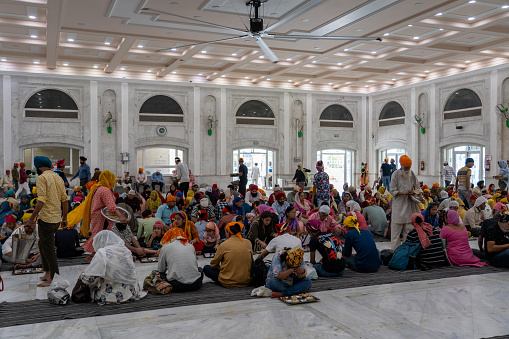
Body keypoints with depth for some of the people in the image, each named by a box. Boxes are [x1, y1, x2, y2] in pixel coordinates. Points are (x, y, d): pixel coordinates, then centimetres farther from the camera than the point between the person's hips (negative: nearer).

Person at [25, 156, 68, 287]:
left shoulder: (42, 178, -11)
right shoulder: (58, 178, 12)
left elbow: (41, 201, -20)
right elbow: (65, 200, 13)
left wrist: (31, 218, -15)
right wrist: (64, 218, 19)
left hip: (46, 218, -8)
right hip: (57, 219, 8)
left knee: (48, 248, -1)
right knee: (43, 245, 22)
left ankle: (54, 279, 4)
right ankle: (47, 272, 26)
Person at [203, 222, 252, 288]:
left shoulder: (224, 245, -11)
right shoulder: (248, 243, -1)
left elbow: (213, 265, 1)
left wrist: (221, 268, 21)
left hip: (229, 283, -5)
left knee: (206, 268, 14)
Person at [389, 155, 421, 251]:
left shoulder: (412, 174, 6)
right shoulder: (396, 174, -6)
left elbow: (417, 187, 14)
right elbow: (393, 191, -8)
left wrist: (414, 193, -8)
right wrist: (405, 193, -20)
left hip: (409, 204, 4)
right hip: (398, 204, -4)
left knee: (408, 228, 8)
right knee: (396, 227, -3)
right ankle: (394, 248, 3)